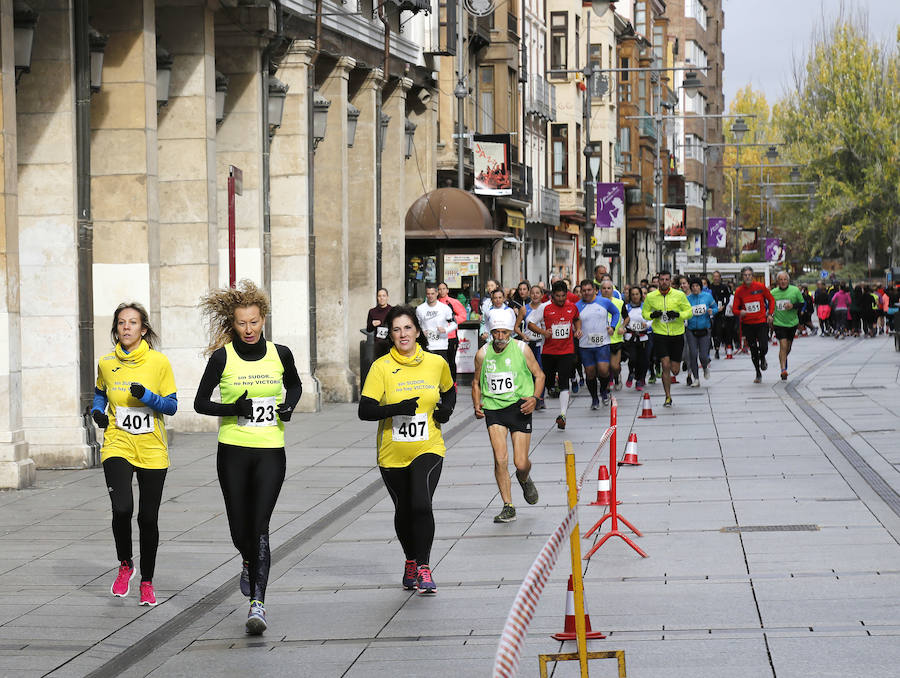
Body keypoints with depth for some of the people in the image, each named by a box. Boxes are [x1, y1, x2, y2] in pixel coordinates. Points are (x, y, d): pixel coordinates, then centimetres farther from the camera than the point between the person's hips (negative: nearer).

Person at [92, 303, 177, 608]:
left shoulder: (159, 362, -4)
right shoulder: (106, 364, 2)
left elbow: (172, 406, -2)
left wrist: (146, 396, -19)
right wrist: (98, 412, 0)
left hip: (152, 451, 0)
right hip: (118, 446, 0)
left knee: (148, 519, 5)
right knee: (122, 508, -20)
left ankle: (147, 581, 24)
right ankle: (124, 565, 7)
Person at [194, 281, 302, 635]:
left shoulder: (279, 354, 2)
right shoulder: (222, 357, -4)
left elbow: (295, 385, 22)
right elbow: (200, 403, 0)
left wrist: (289, 405, 0)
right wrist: (234, 409, -17)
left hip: (271, 452, 0)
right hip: (233, 451, 0)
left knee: (260, 526, -11)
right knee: (239, 526, 6)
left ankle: (258, 603, -14)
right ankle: (249, 562, 43)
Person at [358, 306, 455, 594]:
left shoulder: (437, 363, 2)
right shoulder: (381, 367, -6)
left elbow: (449, 391, 22)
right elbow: (365, 411, -11)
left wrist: (446, 409, 1)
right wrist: (397, 409, -26)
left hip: (428, 449, -1)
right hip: (392, 452, 1)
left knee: (421, 504, -21)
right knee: (404, 510, 12)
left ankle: (423, 569, -13)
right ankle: (411, 561, 37)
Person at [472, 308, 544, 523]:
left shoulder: (522, 349, -3)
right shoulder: (483, 354, 2)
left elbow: (539, 375, 8)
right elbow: (476, 382, 16)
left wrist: (534, 398, -9)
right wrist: (477, 405, 0)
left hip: (519, 408, -1)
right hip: (493, 408, 1)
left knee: (520, 463, -3)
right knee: (500, 459, -13)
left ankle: (525, 480, 35)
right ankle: (508, 507, -4)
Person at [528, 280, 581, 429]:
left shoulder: (572, 307, 2)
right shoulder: (545, 308, -7)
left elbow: (577, 319, 24)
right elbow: (530, 323, -3)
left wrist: (578, 329, 5)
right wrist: (543, 331, -19)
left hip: (567, 351, 0)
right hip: (548, 351, 0)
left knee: (564, 383, -13)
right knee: (547, 380, 11)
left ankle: (562, 414, -22)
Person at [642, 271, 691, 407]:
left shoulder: (679, 295, -3)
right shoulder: (651, 297, 0)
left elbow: (689, 312, 2)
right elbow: (644, 312, 12)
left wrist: (678, 314, -17)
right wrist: (652, 315, -10)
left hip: (677, 334, 1)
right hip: (660, 334, -1)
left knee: (674, 370, 3)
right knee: (665, 366, -12)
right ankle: (668, 397, -1)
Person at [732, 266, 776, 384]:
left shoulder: (760, 287, -6)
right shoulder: (739, 291, -4)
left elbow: (771, 300, 8)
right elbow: (735, 309, -1)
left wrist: (770, 314, -1)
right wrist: (740, 312, -23)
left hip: (761, 322, -1)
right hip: (747, 324, 1)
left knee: (763, 347, -14)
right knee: (753, 351, 8)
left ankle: (762, 359, 23)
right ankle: (758, 374, 24)